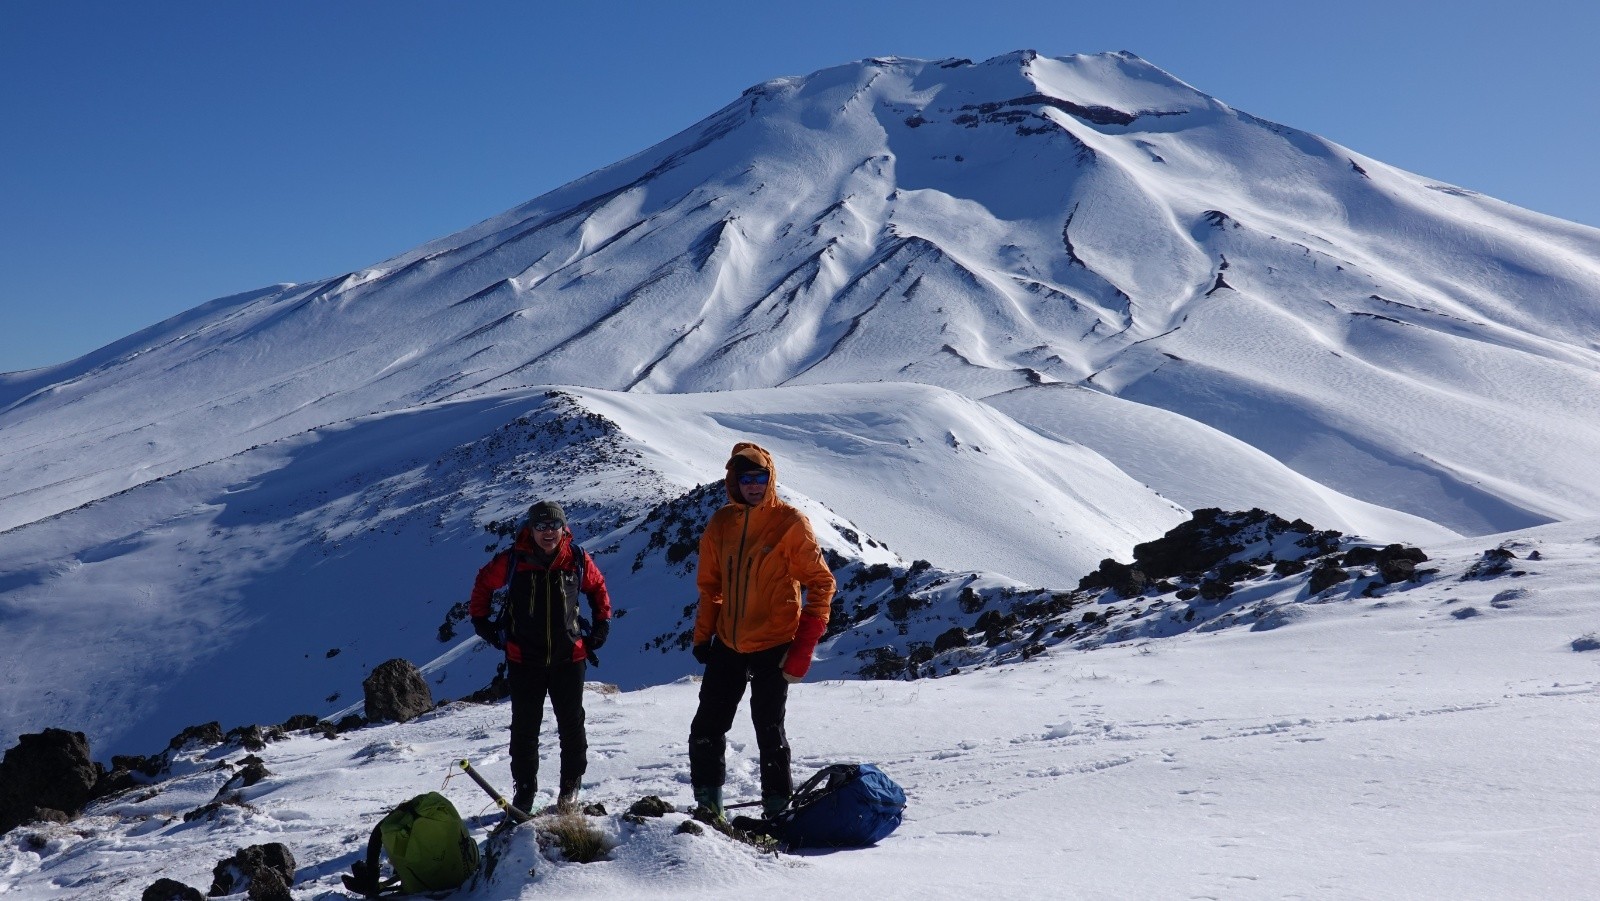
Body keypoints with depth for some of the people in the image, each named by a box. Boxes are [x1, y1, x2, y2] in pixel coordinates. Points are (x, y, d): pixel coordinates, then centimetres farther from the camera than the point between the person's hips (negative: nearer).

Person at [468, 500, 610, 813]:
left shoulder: (578, 560, -4)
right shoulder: (511, 561, -8)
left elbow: (598, 587, 15)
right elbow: (483, 584, 9)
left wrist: (601, 625, 11)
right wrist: (482, 622, 7)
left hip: (569, 658, 1)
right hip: (524, 659, -1)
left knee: (572, 725, 11)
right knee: (525, 729, 7)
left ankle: (570, 787, 28)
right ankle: (523, 794, 20)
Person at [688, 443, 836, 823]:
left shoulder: (790, 523, -10)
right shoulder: (721, 523, 4)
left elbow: (821, 584, -8)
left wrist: (804, 645, -13)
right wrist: (703, 635, 10)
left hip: (773, 646, -5)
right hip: (727, 644, 5)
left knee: (769, 731, 2)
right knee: (706, 728, 7)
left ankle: (777, 808, 16)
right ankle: (708, 803, 22)